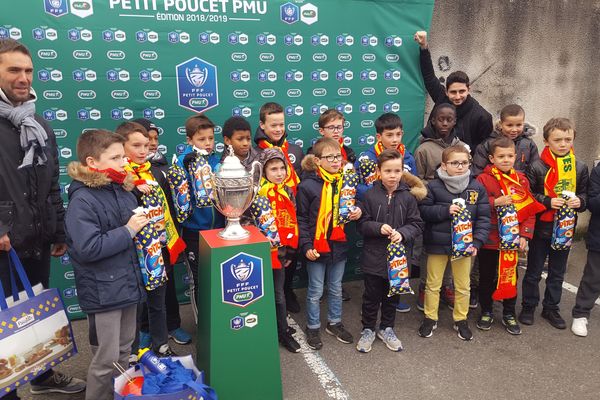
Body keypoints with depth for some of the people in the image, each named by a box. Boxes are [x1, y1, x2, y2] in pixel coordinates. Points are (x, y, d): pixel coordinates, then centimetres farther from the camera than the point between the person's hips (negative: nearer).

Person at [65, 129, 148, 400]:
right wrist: (128, 230, -22)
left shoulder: (123, 191, 4)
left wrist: (144, 223, 1)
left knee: (125, 349, 22)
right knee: (106, 358, 4)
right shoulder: (82, 201, -18)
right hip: (102, 291, -7)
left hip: (127, 283, 8)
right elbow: (88, 248, -26)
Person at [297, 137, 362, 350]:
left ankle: (335, 323, 39)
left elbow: (352, 205, 17)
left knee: (336, 288, 20)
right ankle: (313, 328, 28)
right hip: (317, 247, -4)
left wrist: (357, 211, -7)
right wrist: (306, 245, -15)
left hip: (339, 245, 5)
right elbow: (301, 218, -10)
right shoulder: (308, 185, -14)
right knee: (315, 291, 10)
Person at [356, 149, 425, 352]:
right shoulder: (370, 195, -8)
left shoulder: (408, 196, -4)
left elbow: (417, 224, -1)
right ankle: (368, 330, 31)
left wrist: (402, 233, -19)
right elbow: (362, 223, -5)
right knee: (372, 296, 11)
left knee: (392, 295, 17)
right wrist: (379, 228, -22)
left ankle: (387, 328, 37)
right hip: (374, 256, -2)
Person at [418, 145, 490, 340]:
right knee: (433, 284, 12)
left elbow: (484, 217, -3)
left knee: (463, 286, 15)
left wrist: (477, 242, -12)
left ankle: (461, 320, 33)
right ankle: (430, 318, 29)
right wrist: (445, 210, -22)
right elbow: (423, 210, -9)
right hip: (437, 244, -2)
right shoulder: (434, 186, -10)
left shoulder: (477, 187, -4)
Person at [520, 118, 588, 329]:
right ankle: (528, 306, 25)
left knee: (557, 272, 16)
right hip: (541, 227, -4)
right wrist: (548, 202, -21)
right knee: (534, 271, 9)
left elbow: (584, 194, 9)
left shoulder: (580, 167, 1)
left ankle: (551, 308, 31)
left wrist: (579, 201, -13)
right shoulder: (537, 167, -13)